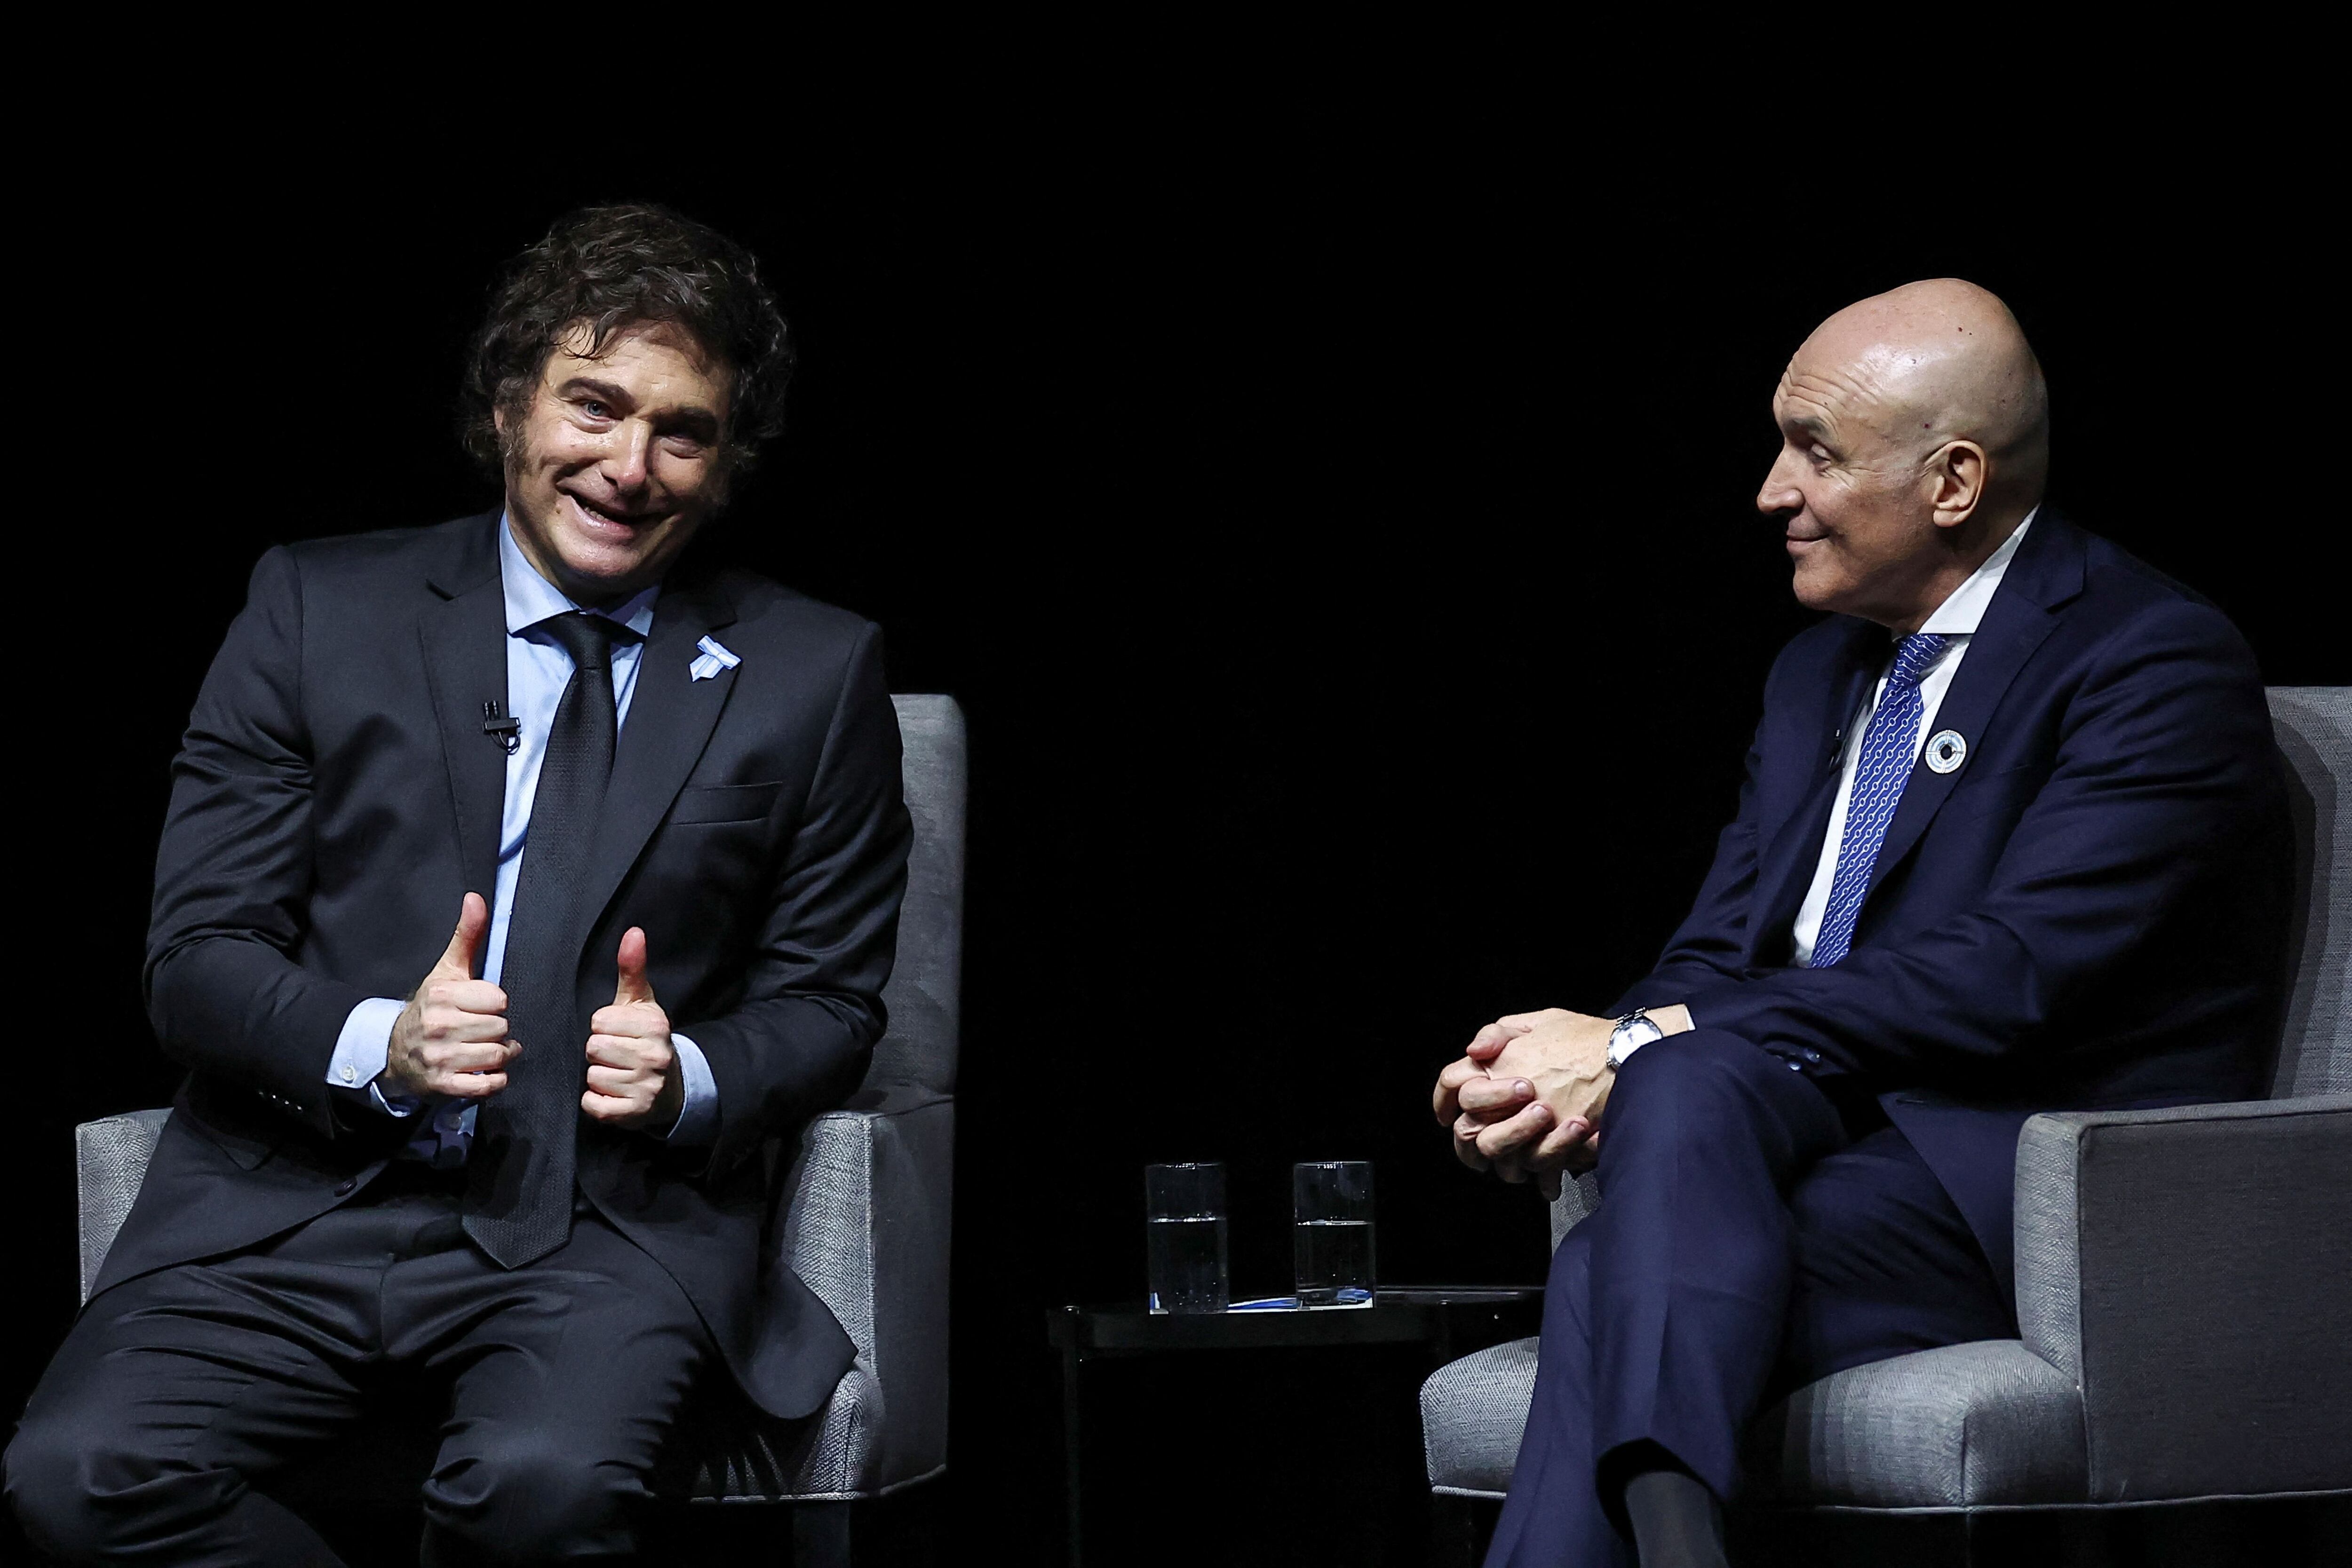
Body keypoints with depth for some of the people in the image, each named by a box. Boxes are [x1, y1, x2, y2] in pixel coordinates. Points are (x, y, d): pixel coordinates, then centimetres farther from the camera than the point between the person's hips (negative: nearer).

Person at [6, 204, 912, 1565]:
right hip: (300, 1200, 1)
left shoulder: (815, 675, 9)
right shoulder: (317, 610, 8)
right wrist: (377, 1044, -15)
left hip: (606, 1223, -1)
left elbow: (828, 1005, 12)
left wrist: (686, 1080, -11)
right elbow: (195, 959, 5)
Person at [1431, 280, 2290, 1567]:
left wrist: (1646, 1048, -19)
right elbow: (1716, 958, 14)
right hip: (1821, 1143, 6)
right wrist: (1583, 1059, -12)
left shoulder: (2160, 663, -6)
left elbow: (2005, 977, -18)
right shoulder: (1817, 674, 21)